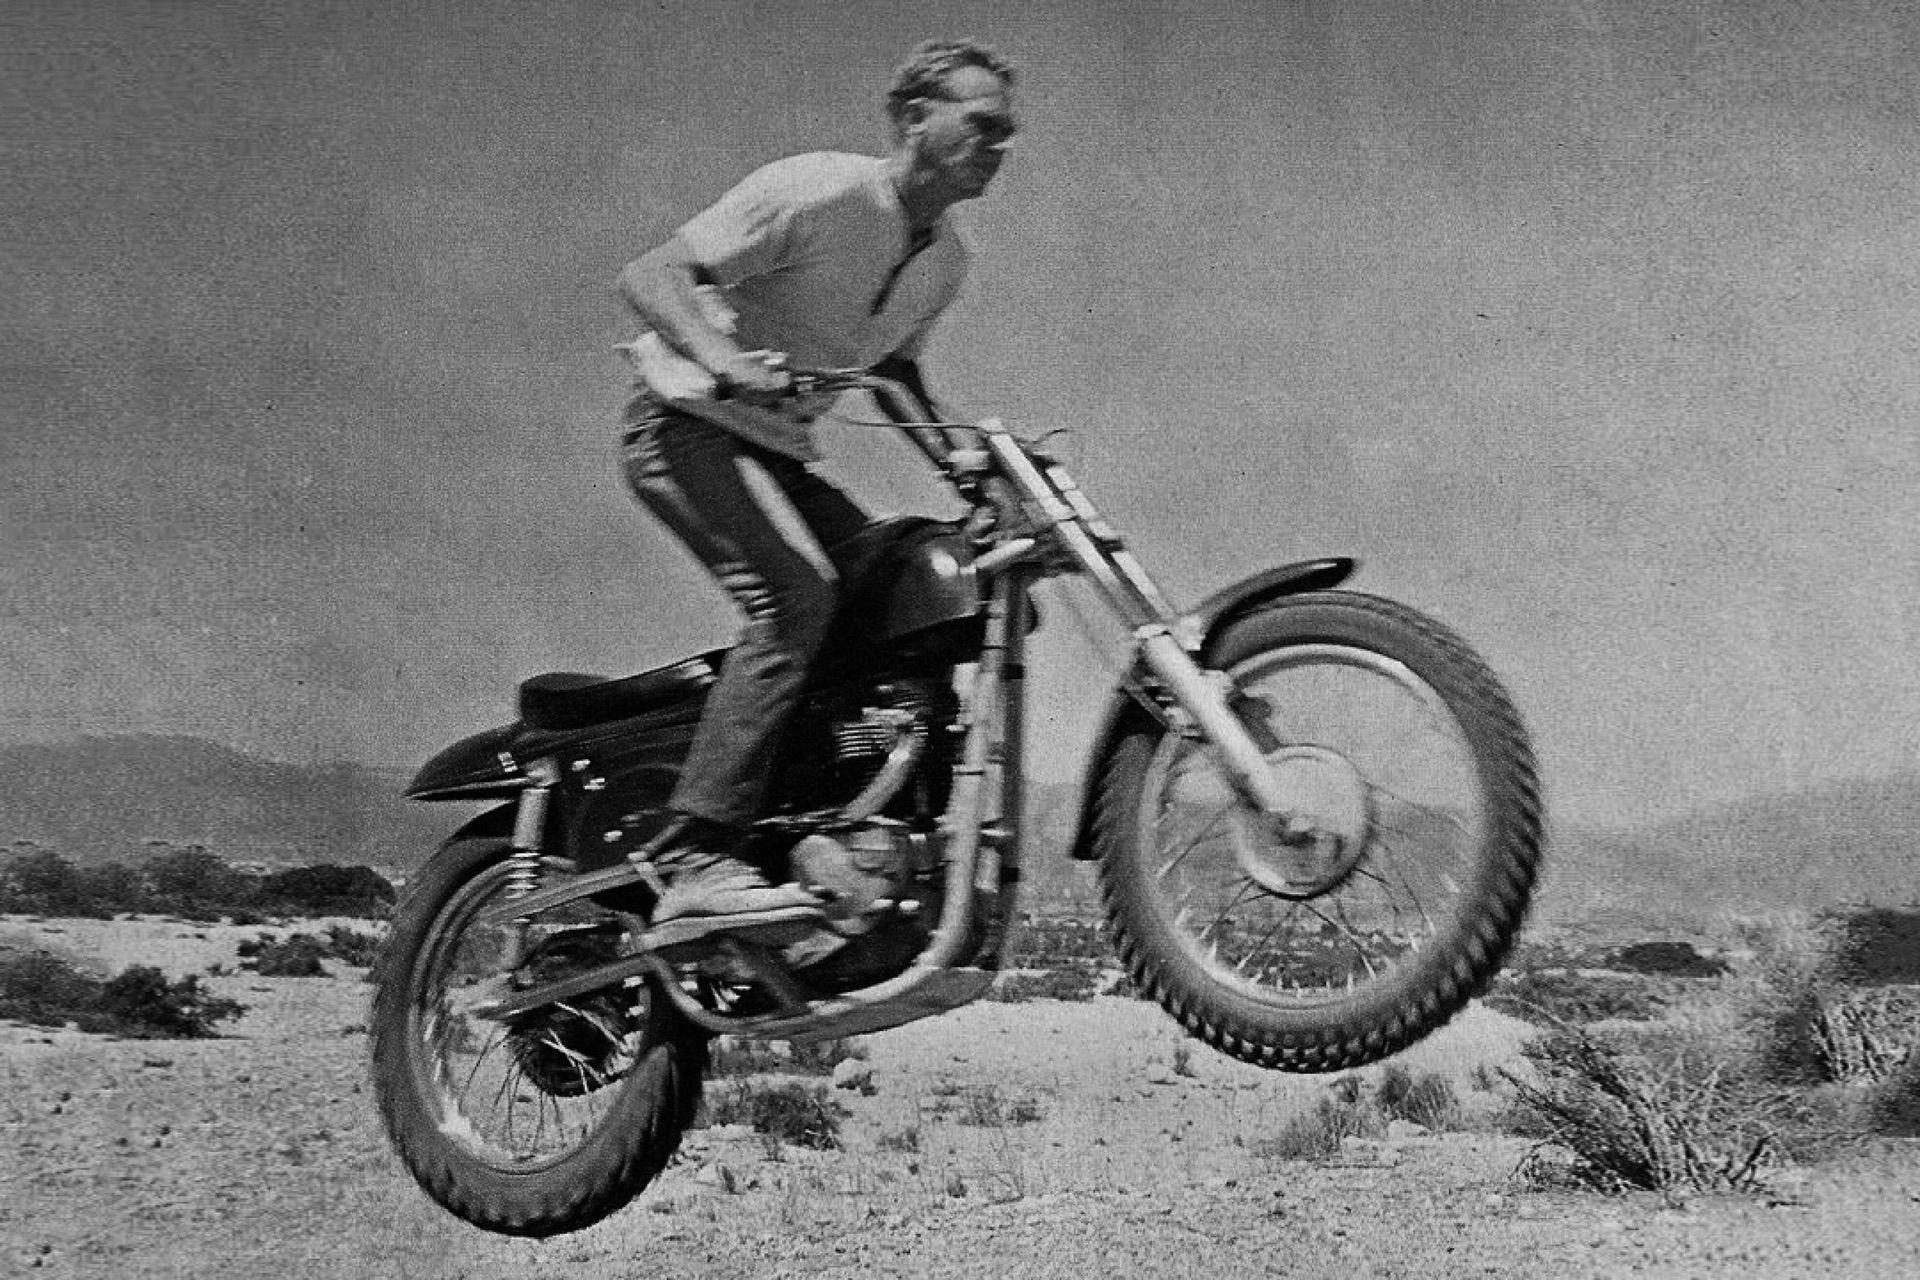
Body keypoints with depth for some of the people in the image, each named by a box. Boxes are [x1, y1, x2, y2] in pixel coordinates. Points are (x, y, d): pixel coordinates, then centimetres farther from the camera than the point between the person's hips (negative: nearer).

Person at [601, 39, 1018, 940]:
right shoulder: (815, 191, -18)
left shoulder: (944, 260, 7)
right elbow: (650, 275, -21)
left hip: (776, 449, 9)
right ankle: (694, 860, -33)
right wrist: (723, 361, -39)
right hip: (687, 420, -9)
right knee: (797, 597, -29)